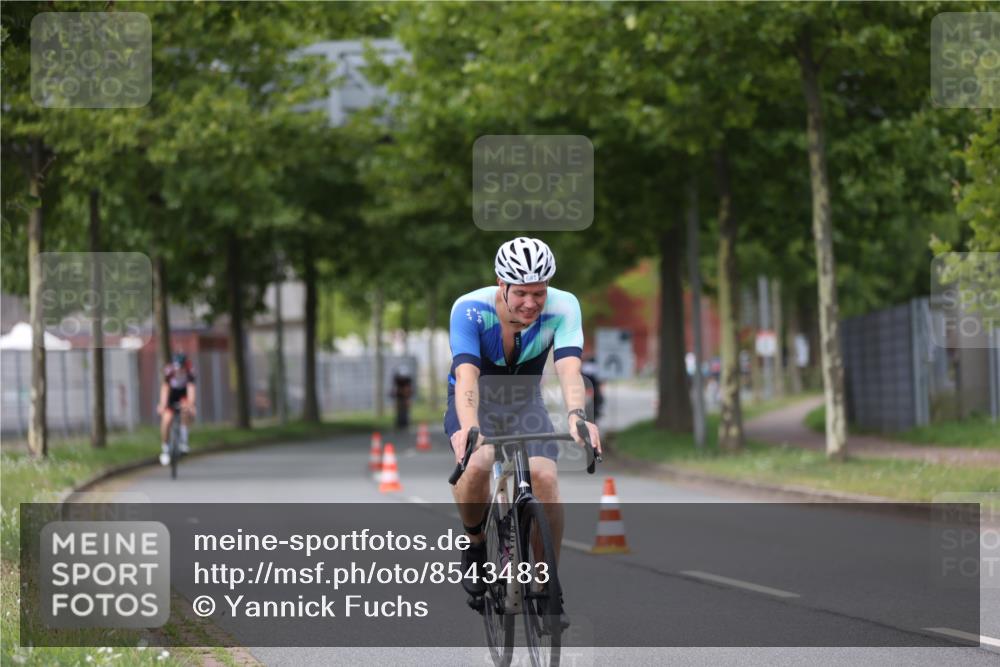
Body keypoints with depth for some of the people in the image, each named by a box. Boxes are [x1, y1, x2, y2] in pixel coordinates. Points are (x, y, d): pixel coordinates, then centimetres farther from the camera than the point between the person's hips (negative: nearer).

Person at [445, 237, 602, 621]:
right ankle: (475, 543, -4)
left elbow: (569, 368, -39)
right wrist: (469, 430, -59)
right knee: (476, 467, -33)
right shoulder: (470, 310, -30)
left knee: (545, 478, -24)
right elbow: (466, 377, -41)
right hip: (476, 404, -2)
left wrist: (576, 416, -59)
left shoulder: (562, 308, -25)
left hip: (525, 404, 2)